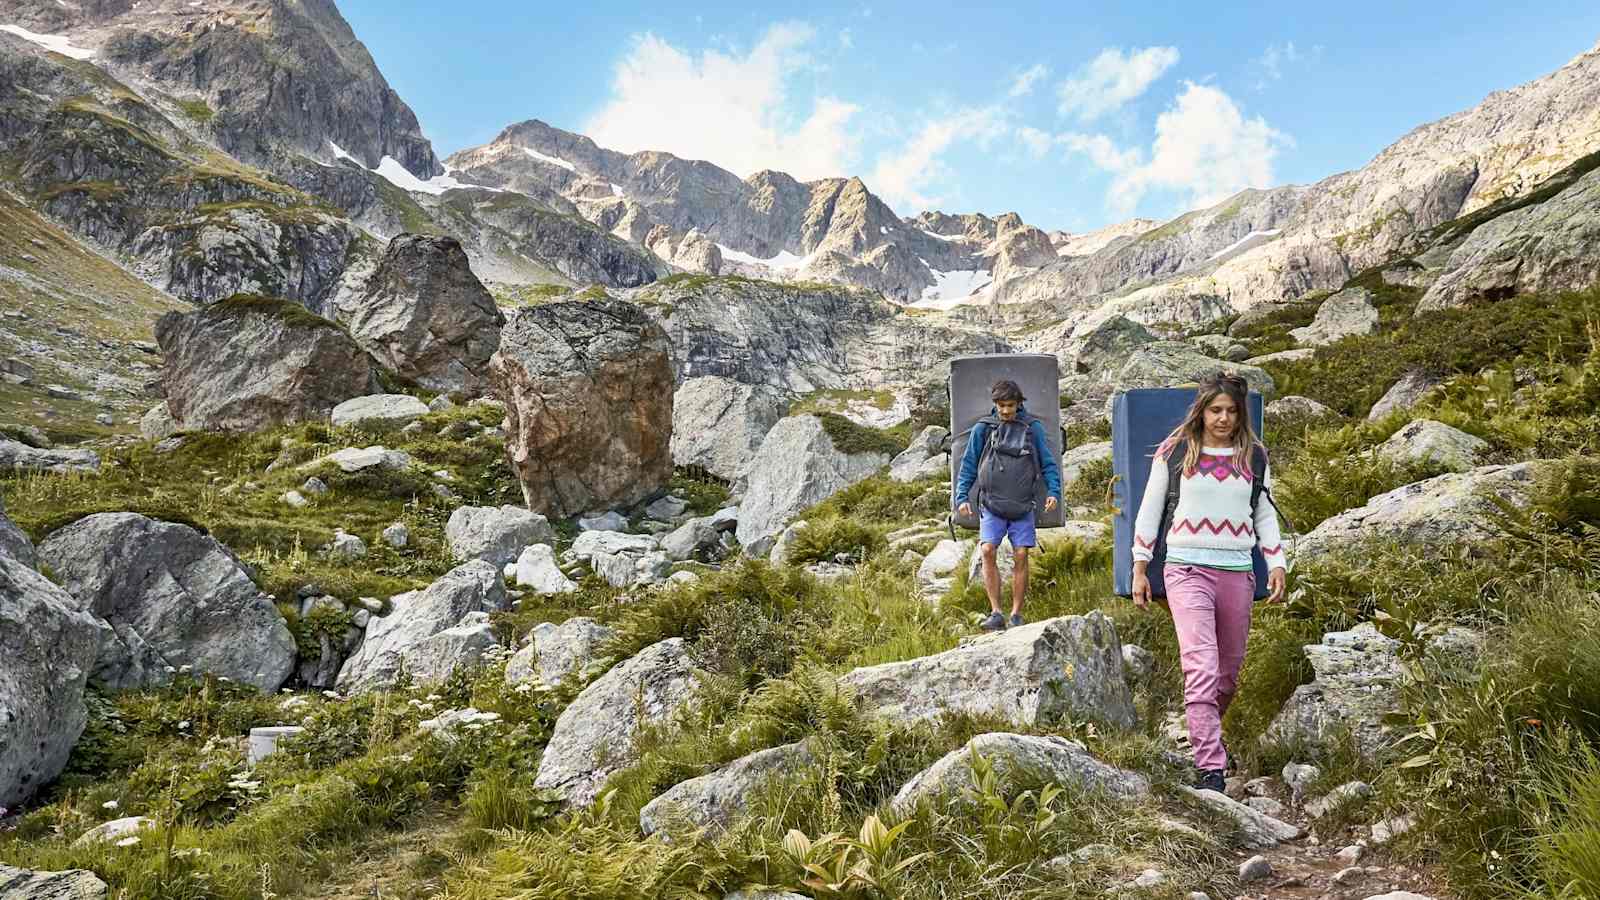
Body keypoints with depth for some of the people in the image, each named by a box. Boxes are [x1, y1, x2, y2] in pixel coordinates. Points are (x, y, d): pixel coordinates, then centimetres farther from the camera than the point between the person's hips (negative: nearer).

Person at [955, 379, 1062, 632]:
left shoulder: (1033, 428, 5)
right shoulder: (983, 428, 5)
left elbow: (1048, 463, 9)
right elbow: (968, 465, 9)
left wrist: (1053, 491, -5)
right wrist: (963, 496, 0)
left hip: (1022, 507, 0)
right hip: (992, 506, 0)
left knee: (1021, 557, -2)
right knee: (987, 551, -15)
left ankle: (1016, 615, 9)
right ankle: (996, 613, -9)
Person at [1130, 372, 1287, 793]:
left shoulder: (1254, 456, 10)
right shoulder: (1174, 451, 2)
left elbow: (1265, 514, 18)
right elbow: (1150, 510, 6)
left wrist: (1277, 564, 9)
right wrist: (1140, 567, 3)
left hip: (1237, 572, 4)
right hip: (1186, 568, -4)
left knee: (1229, 670, 12)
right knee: (1201, 668, -15)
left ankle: (1205, 734, 38)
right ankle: (1211, 769, -13)